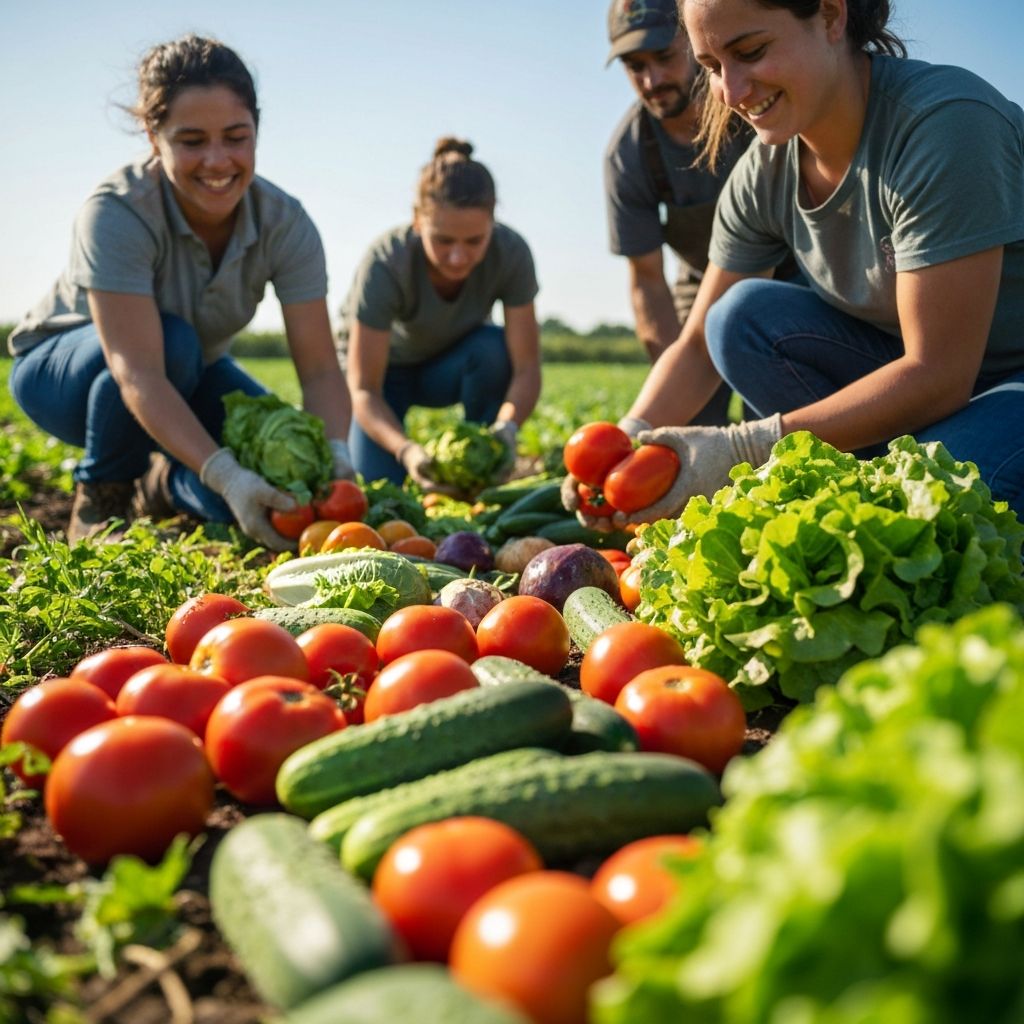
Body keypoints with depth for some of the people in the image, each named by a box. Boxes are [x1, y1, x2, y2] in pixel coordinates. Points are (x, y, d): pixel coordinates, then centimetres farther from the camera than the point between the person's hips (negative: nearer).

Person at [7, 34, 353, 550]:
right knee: (174, 341, -37)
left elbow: (320, 368, -25)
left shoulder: (284, 223, -22)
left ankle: (166, 486, 13)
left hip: (188, 374, 3)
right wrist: (225, 477, -54)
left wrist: (335, 455, -45)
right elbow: (138, 374, -42)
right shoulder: (115, 213, -33)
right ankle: (99, 497, -10)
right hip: (61, 367, -3)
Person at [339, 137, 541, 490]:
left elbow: (526, 368, -28)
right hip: (382, 365, -2)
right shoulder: (384, 264, -36)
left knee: (493, 348, -33)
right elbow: (364, 389, -34)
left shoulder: (511, 253, -30)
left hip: (450, 365, 2)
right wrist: (406, 449, -53)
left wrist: (506, 428, -48)